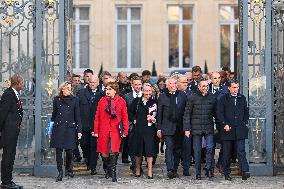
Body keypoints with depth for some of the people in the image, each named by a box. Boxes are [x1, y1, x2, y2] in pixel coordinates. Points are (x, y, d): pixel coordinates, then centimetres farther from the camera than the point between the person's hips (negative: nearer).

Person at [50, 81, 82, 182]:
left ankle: (68, 168, 22)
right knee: (59, 151, -2)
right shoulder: (57, 100, 8)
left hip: (70, 128, -1)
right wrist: (50, 128, 9)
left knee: (69, 151, -4)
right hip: (58, 128, 1)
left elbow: (77, 116, 5)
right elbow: (54, 115, 13)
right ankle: (60, 172, 5)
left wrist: (79, 130, 0)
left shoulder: (74, 100, 5)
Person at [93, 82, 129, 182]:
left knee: (113, 152, -11)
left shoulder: (121, 101, 2)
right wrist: (96, 131, 2)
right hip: (103, 130, 2)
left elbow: (125, 117, 4)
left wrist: (125, 131, -2)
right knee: (104, 153, 4)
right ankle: (108, 169, 27)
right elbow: (97, 117, 7)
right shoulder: (102, 101, 6)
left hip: (115, 130, -2)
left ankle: (113, 173, -1)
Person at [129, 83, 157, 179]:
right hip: (138, 128, 2)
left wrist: (154, 119, -16)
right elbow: (130, 112, 15)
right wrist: (134, 120, 1)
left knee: (149, 149, -6)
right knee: (137, 149, 9)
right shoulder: (136, 101, 7)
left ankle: (150, 171, -2)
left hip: (149, 129, -2)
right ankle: (138, 169, 24)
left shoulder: (154, 103, 2)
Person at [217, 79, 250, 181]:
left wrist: (244, 123, 6)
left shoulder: (242, 98, 12)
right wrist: (224, 124, -12)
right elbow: (219, 113, -2)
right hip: (228, 129, -1)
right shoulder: (223, 99, 2)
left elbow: (246, 112, 18)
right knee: (226, 153, 5)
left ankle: (244, 172, -16)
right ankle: (226, 173, 13)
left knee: (241, 151, -9)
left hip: (240, 130, 1)